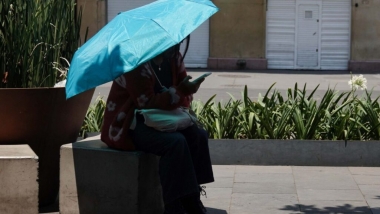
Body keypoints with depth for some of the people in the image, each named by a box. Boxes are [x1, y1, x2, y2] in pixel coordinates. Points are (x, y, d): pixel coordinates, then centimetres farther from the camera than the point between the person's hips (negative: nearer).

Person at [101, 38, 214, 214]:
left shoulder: (173, 58, 3)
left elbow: (183, 96, 8)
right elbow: (147, 103, -25)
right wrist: (180, 91, -33)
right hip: (129, 124, -8)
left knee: (198, 135, -13)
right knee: (175, 142, -31)